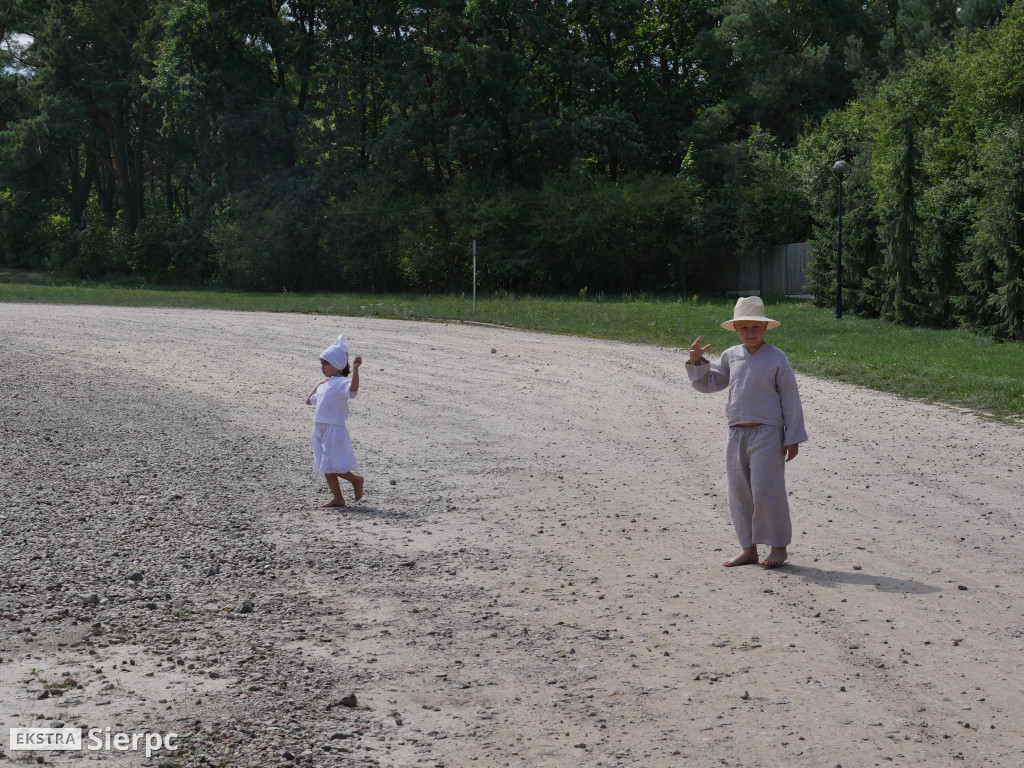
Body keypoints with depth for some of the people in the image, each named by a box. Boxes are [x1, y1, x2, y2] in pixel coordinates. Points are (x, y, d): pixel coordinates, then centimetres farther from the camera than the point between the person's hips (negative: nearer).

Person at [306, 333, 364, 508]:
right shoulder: (324, 384, 17)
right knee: (326, 467, 9)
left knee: (332, 466, -8)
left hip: (334, 429, -9)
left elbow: (353, 387, -35)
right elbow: (310, 401, 30)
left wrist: (355, 370, -48)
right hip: (320, 429, 9)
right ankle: (337, 498, 16)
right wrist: (317, 386, 22)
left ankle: (356, 480, 16)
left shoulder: (341, 382, -11)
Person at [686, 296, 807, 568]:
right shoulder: (731, 356, 9)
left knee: (765, 491, -9)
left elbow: (790, 399, -2)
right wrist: (697, 361, 0)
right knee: (739, 493, 7)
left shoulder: (776, 358, -4)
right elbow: (708, 383, 19)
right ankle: (748, 548, 16)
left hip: (766, 434, -5)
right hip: (737, 434, 6)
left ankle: (778, 547, 4)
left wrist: (793, 438, -4)